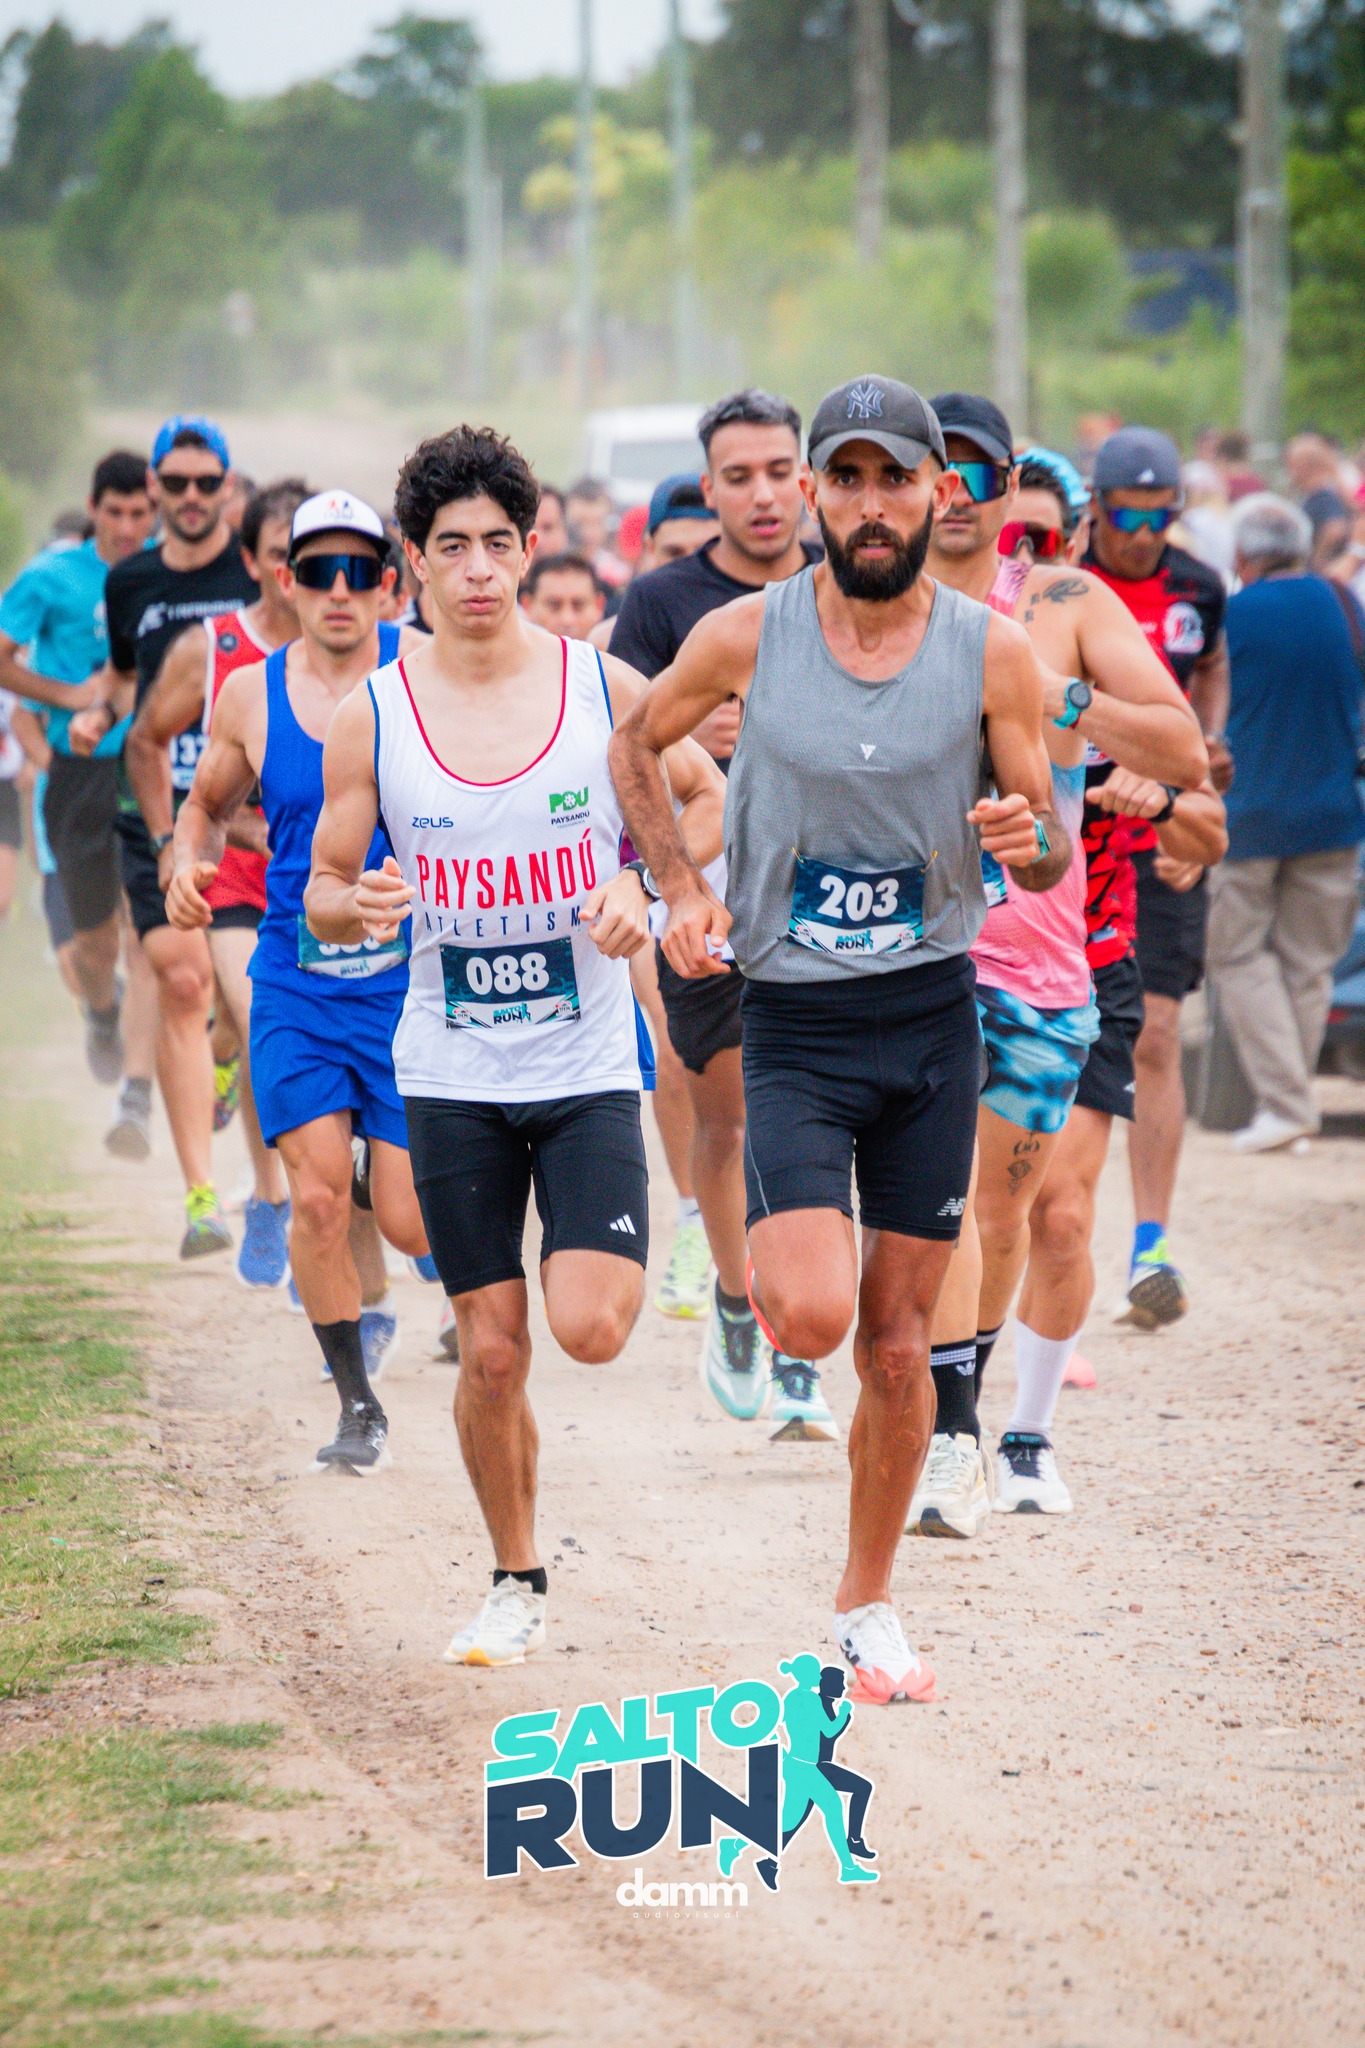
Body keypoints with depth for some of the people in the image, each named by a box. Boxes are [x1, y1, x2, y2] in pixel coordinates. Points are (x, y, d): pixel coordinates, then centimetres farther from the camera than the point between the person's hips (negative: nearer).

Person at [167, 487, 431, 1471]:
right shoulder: (250, 695, 2)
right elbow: (208, 804, 19)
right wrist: (189, 865, -1)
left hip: (412, 977, -2)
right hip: (297, 981, 2)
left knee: (406, 1214, -4)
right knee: (318, 1196, -9)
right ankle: (358, 1408, 7)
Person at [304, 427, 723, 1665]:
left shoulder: (603, 688, -4)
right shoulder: (372, 719, -3)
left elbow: (705, 796, 10)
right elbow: (324, 893, 4)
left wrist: (641, 886, -8)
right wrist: (357, 907, -20)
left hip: (588, 1065, -1)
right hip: (451, 1075, 1)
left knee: (591, 1330, -15)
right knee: (492, 1350, 2)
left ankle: (625, 1265, 21)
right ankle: (517, 1585, 21)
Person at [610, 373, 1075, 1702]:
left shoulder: (992, 654, -5)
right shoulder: (747, 635, -8)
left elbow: (1051, 860, 1)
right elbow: (636, 743, 11)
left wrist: (1031, 837, -23)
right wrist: (679, 887, -1)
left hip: (934, 1018, 2)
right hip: (794, 1026, -1)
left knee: (898, 1340, 6)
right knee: (813, 1319, -20)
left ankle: (867, 1603, 23)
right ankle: (767, 1256, 16)